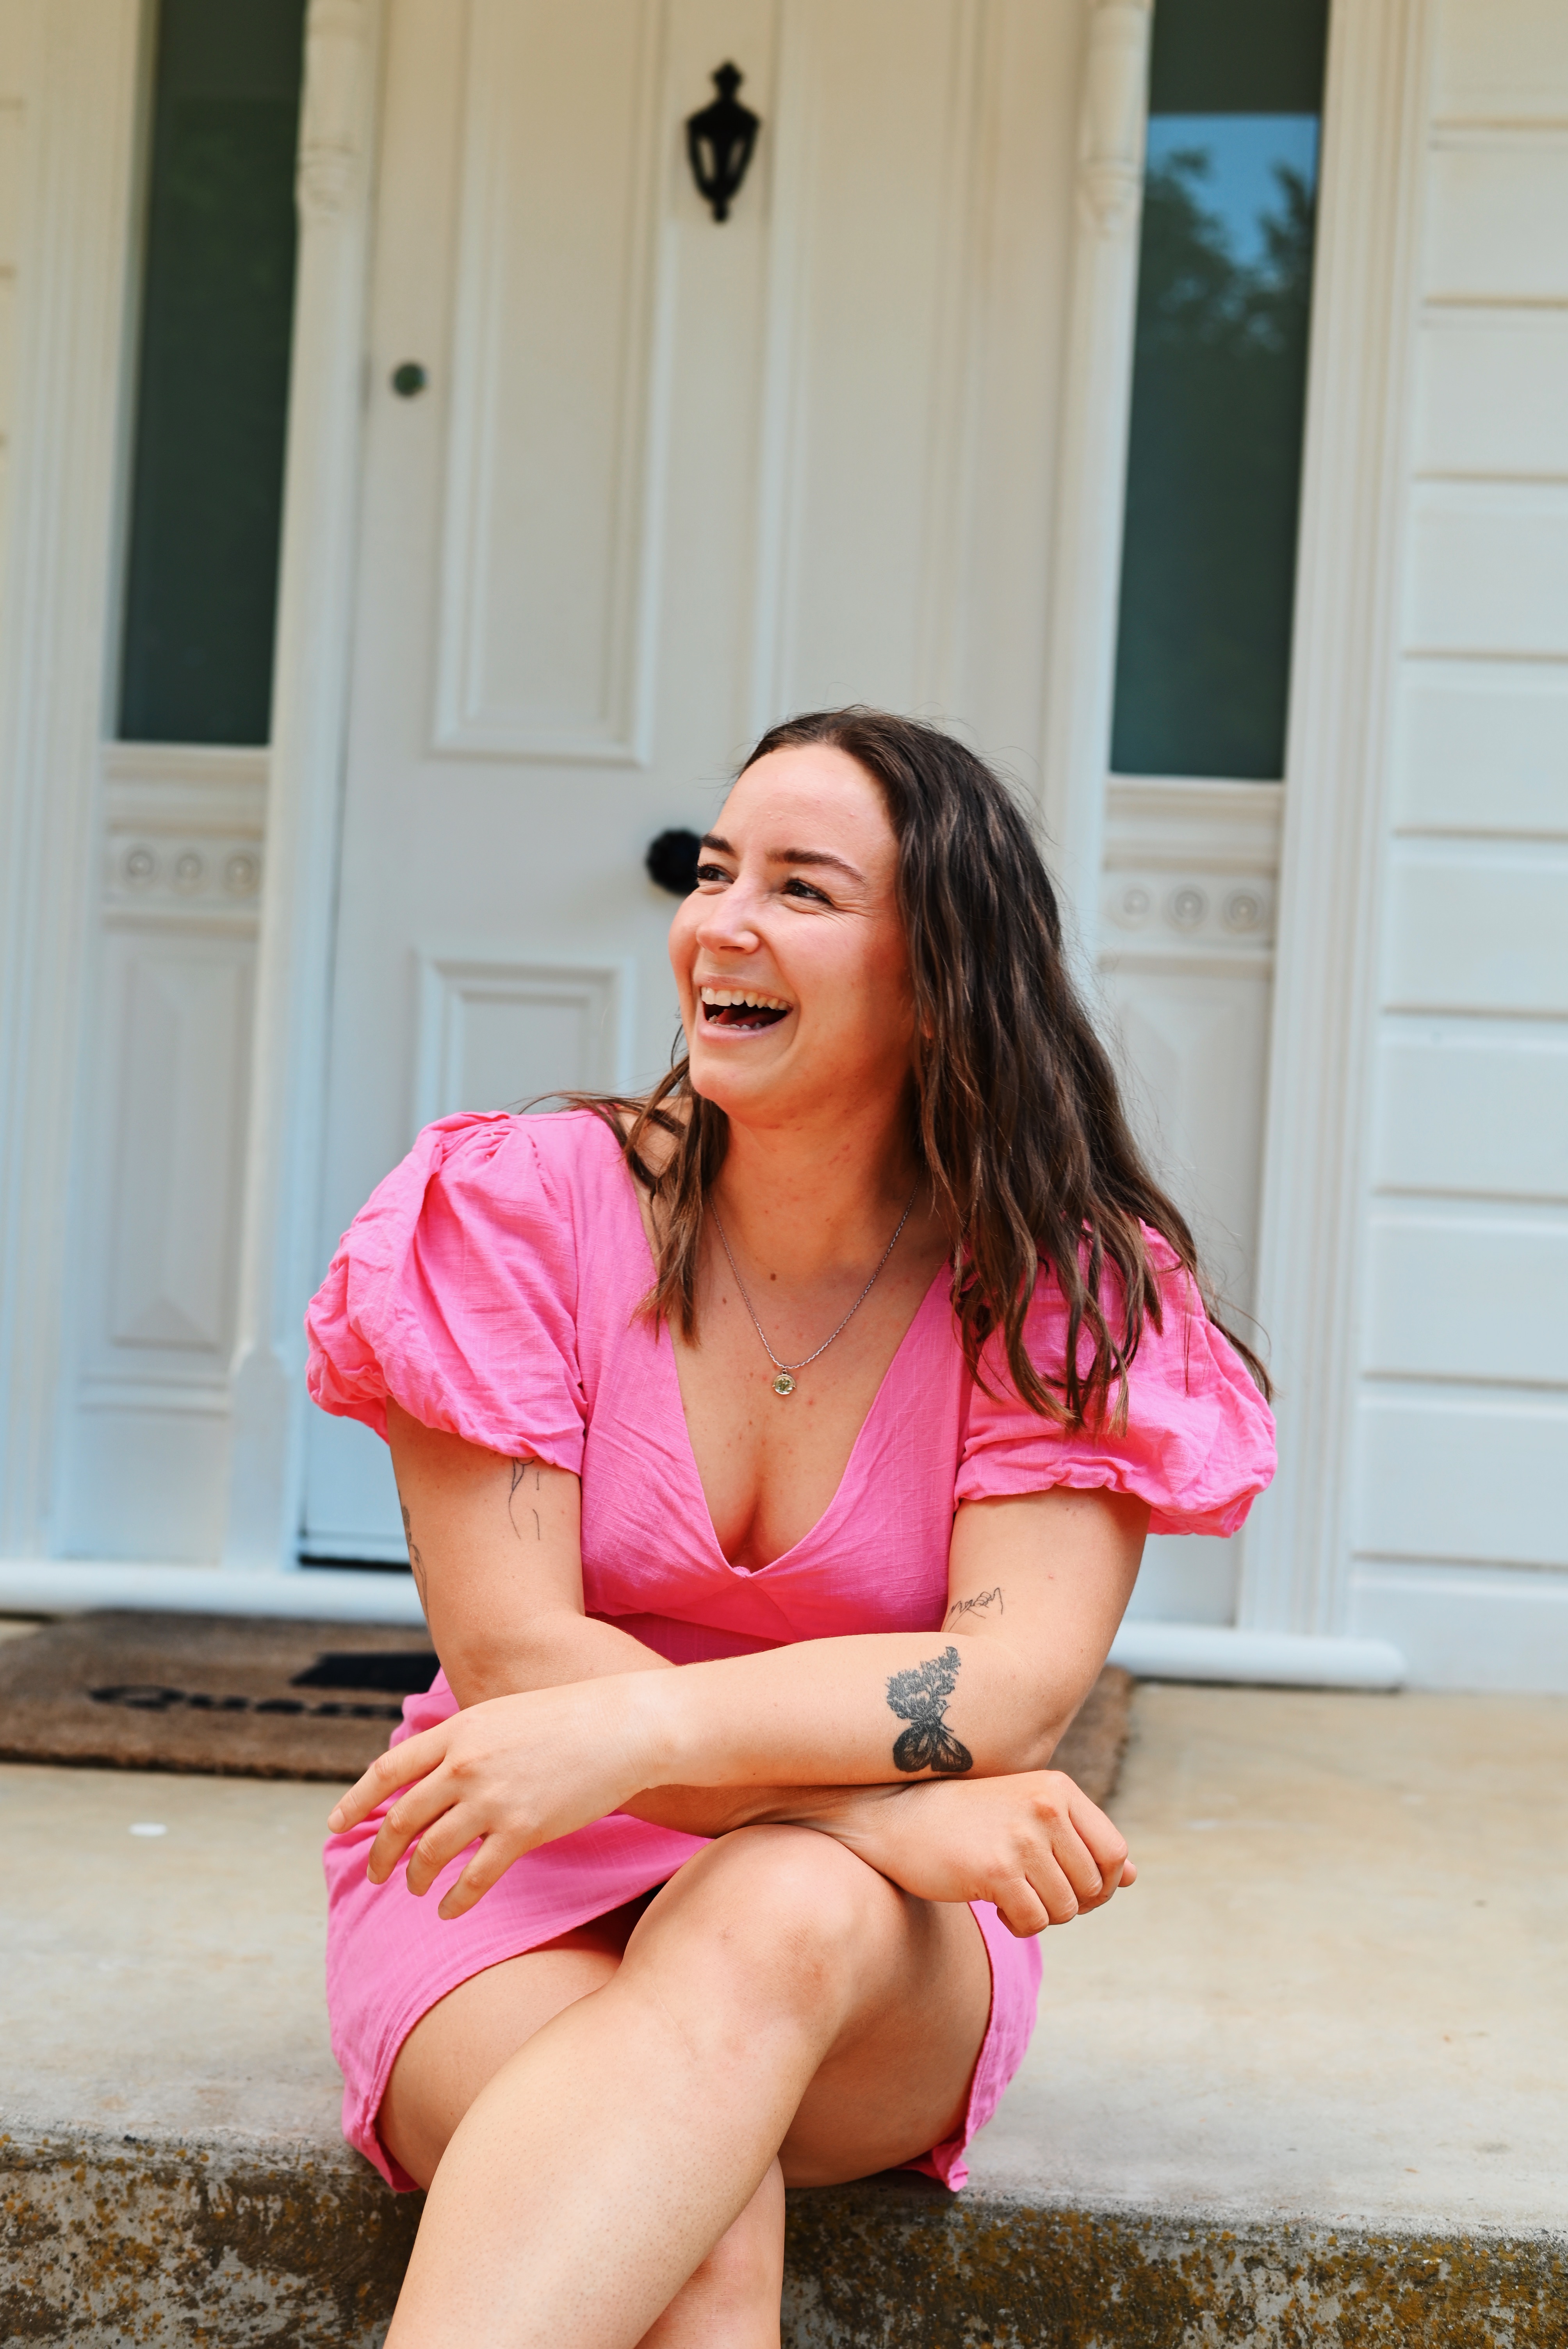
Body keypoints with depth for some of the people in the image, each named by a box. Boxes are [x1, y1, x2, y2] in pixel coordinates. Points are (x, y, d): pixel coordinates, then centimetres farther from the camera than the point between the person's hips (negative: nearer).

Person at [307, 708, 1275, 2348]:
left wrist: (639, 1732, -33)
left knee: (783, 1919, -37)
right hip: (514, 1881, 0)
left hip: (880, 1963, 1)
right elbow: (510, 1649, -12)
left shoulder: (1061, 1287, -3)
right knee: (697, 2217, -34)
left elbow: (1019, 1677, -18)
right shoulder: (527, 1204, -4)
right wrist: (889, 1804, -24)